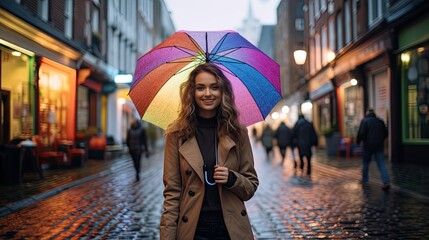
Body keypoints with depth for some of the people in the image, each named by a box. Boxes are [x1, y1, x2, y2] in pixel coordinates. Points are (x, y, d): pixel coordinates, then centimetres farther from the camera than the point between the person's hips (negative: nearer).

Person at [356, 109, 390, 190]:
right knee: (381, 164, 0)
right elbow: (385, 133, 13)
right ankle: (386, 182, -13)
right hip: (379, 146, 3)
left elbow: (361, 133, -15)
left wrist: (358, 141, 0)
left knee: (365, 163, 13)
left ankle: (364, 181, 20)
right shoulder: (380, 121, 10)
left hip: (368, 146, -3)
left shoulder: (365, 121, -5)